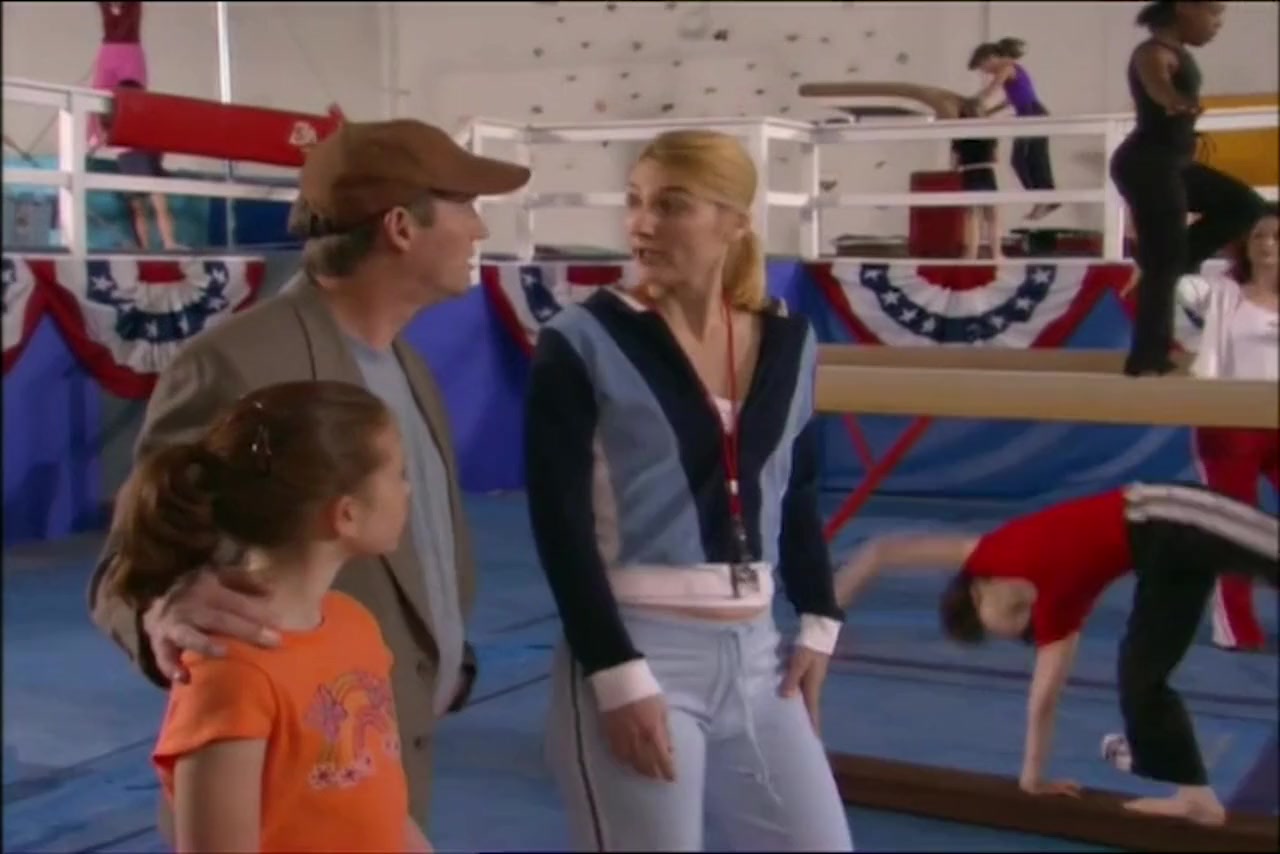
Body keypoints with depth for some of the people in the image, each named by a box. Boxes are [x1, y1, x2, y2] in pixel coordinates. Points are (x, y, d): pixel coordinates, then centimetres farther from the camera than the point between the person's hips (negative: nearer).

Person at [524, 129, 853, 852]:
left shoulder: (788, 343, 6)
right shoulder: (584, 343, -9)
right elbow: (560, 524, -12)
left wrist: (820, 622, 9)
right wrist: (617, 674, -17)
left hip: (754, 651, 5)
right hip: (634, 650, -5)